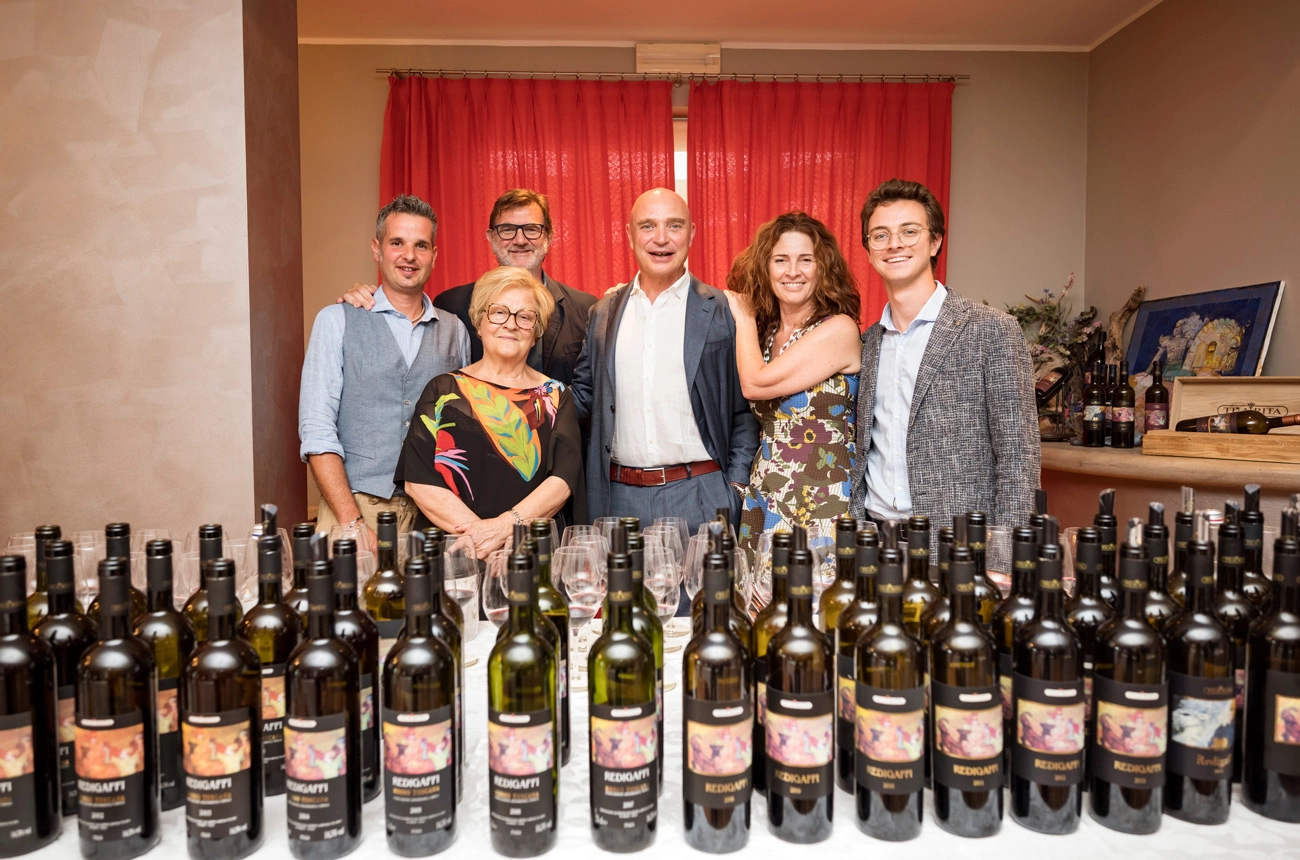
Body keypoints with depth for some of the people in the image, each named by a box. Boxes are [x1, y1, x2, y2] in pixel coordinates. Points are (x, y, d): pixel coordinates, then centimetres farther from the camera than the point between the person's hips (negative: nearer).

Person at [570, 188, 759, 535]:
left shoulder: (724, 312, -1)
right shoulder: (604, 312, 9)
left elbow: (745, 409, 1)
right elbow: (584, 395, 15)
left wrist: (736, 488, -5)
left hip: (699, 496, -2)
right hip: (619, 496, 3)